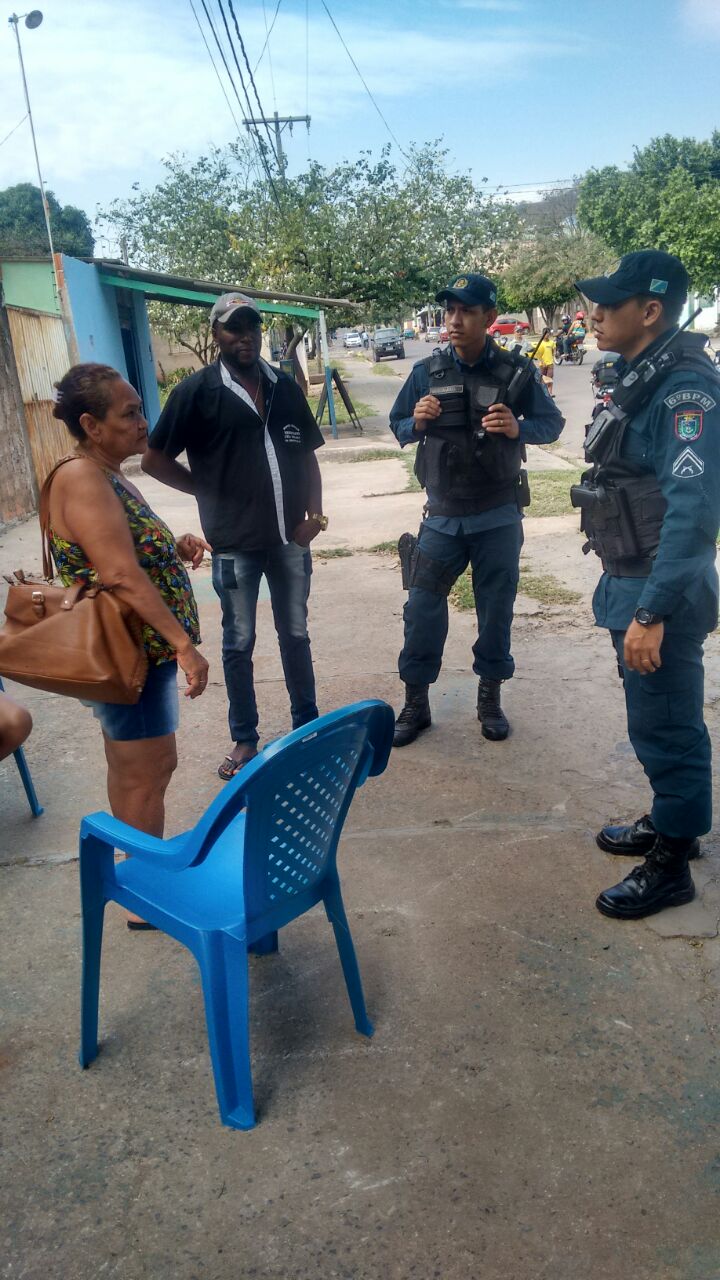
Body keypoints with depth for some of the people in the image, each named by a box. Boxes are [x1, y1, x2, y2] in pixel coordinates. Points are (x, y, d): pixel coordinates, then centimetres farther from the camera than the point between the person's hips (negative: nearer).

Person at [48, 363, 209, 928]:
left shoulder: (109, 476, 11)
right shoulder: (81, 479, -19)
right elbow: (120, 575, -28)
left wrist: (175, 550, 5)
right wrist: (184, 643, -30)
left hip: (143, 650, 10)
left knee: (133, 769, 21)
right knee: (146, 776, 3)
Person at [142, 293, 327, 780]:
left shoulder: (286, 387, 7)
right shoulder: (197, 391, -6)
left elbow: (308, 456, 12)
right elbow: (155, 460, -4)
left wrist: (315, 512, -1)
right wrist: (213, 493, -2)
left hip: (290, 537, 4)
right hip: (235, 542, -3)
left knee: (296, 634, 15)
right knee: (238, 643, 8)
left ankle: (307, 722, 32)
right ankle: (245, 739, 23)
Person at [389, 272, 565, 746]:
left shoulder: (516, 371, -5)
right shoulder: (427, 372, -1)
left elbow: (552, 422, 2)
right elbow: (398, 426, 8)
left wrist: (518, 428, -18)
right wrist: (417, 423, -15)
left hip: (498, 517, -1)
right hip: (443, 516, 1)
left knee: (496, 609, 9)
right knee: (423, 609, 1)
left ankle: (490, 698, 26)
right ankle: (416, 703, 16)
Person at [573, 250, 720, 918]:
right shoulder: (638, 375, 10)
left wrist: (652, 612, -30)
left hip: (660, 590, -9)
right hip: (629, 583, 9)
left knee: (665, 726, 4)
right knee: (654, 720, 21)